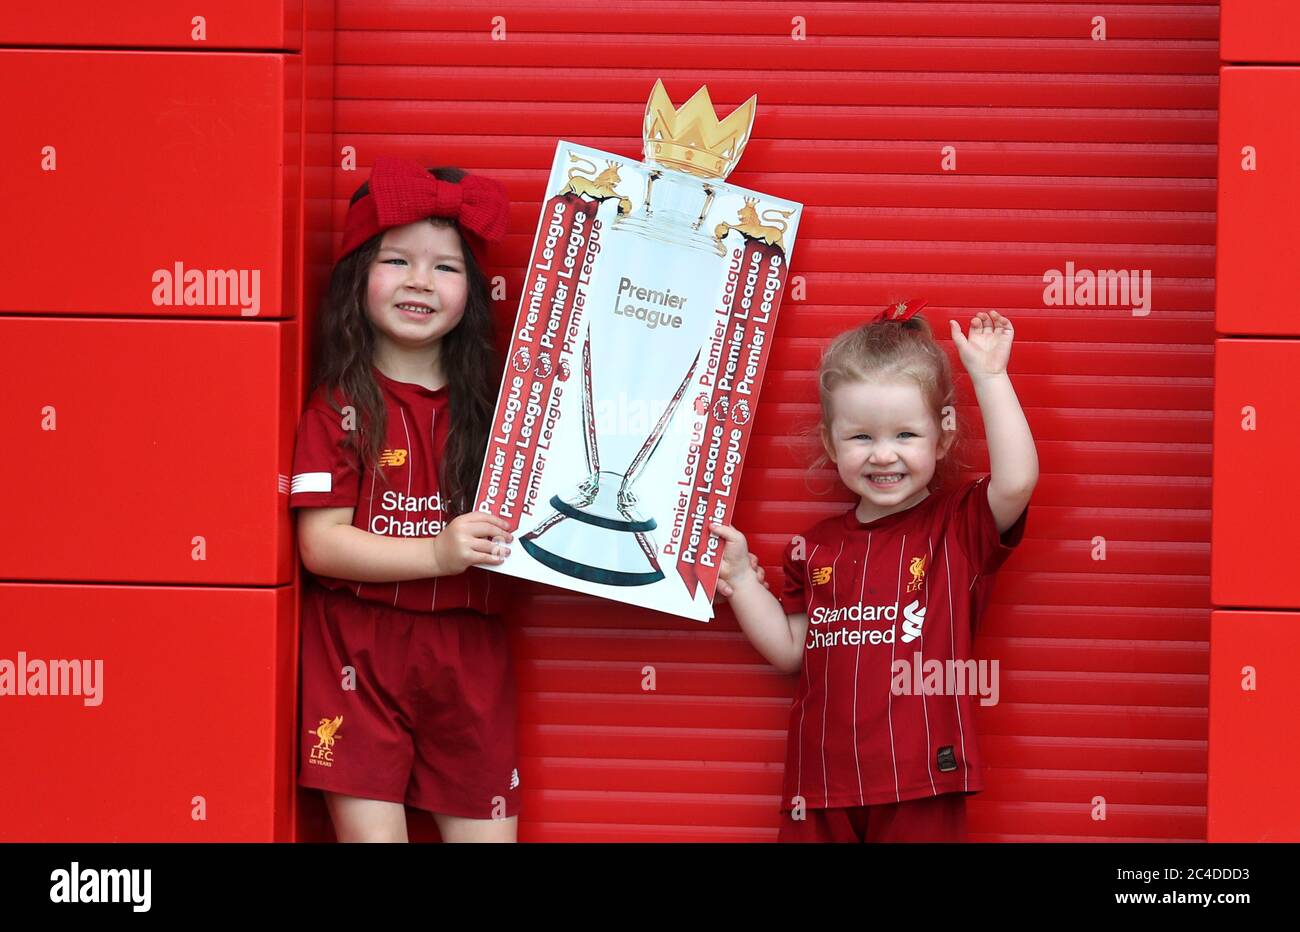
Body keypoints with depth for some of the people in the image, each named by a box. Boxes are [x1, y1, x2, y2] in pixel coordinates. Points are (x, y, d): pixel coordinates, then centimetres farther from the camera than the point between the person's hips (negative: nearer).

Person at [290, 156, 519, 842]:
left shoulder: (489, 402, 9)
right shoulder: (339, 408, -2)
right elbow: (320, 543, -10)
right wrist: (438, 553, -20)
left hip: (468, 656, 3)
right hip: (359, 653, -3)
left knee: (488, 830, 3)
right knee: (370, 829, -6)